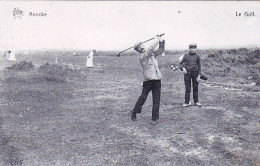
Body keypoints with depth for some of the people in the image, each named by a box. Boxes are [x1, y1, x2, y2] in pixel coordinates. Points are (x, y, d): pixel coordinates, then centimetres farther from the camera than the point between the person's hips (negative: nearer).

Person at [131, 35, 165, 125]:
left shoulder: (152, 53, 14)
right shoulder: (141, 56, -7)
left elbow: (160, 50, 22)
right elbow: (150, 48, -15)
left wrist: (161, 42, 4)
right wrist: (156, 39, -4)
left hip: (157, 79, 5)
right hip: (148, 80, -5)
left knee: (156, 100, 3)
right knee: (143, 97, 0)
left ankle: (154, 118, 9)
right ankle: (134, 112, 22)